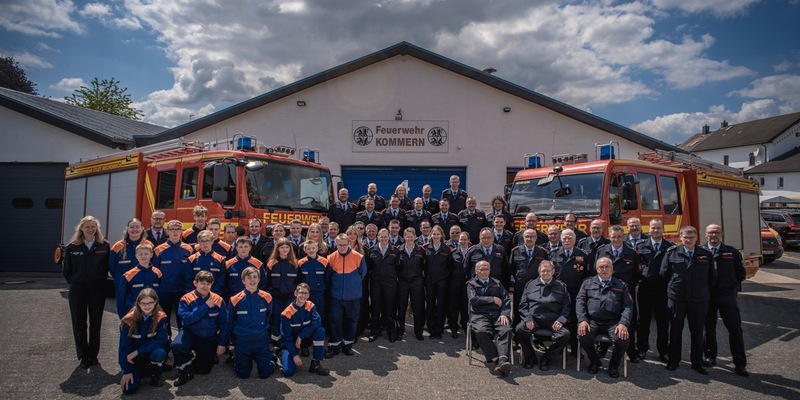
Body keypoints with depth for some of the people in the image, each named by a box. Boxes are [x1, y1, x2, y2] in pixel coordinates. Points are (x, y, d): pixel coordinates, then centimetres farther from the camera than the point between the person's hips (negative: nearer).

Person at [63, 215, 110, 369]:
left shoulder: (104, 246, -2)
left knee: (95, 323, 8)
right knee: (79, 323, 6)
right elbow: (67, 269, 7)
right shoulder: (72, 247, -1)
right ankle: (83, 356, 17)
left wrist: (101, 281, 0)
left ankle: (93, 355, 21)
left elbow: (107, 267, 3)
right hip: (77, 291, 1)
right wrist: (73, 282, 5)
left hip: (97, 290, 0)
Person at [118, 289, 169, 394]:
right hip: (133, 358, 1)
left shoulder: (161, 317, -16)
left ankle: (156, 374, -3)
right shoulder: (129, 320, -15)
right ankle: (141, 371, 18)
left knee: (159, 353, -36)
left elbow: (161, 340, -21)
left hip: (152, 352, -1)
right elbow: (124, 346, -13)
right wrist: (127, 371, -15)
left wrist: (137, 352, -26)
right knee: (129, 388, -16)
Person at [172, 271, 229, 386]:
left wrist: (222, 344, -8)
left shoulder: (218, 300, -9)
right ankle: (185, 373, -5)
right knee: (177, 346, -33)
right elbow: (186, 319, -25)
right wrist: (205, 306, -26)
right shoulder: (186, 299, -11)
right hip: (190, 334, -1)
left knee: (204, 370, 2)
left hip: (210, 339, 1)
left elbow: (223, 323, -5)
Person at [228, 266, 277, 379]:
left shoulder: (266, 297, -8)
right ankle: (235, 358, 37)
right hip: (242, 341, -1)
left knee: (265, 374, 2)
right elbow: (230, 322, 3)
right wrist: (237, 333, 10)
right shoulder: (235, 300, -12)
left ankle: (271, 357, 33)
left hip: (261, 340, 1)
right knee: (243, 374, 8)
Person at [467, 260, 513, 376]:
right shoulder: (471, 284, 17)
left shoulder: (497, 283, 27)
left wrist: (504, 314, -3)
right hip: (480, 315, -2)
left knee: (506, 330, -31)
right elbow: (473, 299, -2)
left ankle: (503, 360, -47)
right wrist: (493, 299, 0)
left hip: (498, 315, 2)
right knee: (482, 331, -35)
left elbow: (506, 300, 16)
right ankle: (496, 360, -38)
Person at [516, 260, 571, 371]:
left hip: (553, 320, 0)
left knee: (565, 334, -28)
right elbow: (523, 305, 12)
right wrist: (527, 319, -6)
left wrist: (561, 320, -7)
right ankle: (530, 357, -4)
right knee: (520, 329, -29)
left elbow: (567, 306, 11)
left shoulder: (561, 287, 18)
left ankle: (546, 358, -5)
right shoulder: (530, 285, 18)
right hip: (533, 318, 0)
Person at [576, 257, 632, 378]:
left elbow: (628, 306, 5)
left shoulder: (621, 285, 16)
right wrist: (582, 320, -10)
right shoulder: (587, 283, 16)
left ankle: (614, 365, 4)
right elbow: (580, 302, 7)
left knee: (623, 338, -29)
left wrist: (624, 323, -13)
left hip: (613, 322, 0)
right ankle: (595, 362, 4)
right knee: (583, 336, -28)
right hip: (592, 321, 0)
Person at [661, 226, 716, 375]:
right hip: (676, 299, -1)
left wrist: (704, 291, 10)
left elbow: (712, 277, 10)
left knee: (697, 332, 9)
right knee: (675, 330, 8)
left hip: (699, 300, 1)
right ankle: (673, 361, 21)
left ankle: (697, 362, 24)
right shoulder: (671, 253, -2)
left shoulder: (706, 255, 1)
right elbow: (664, 273, 7)